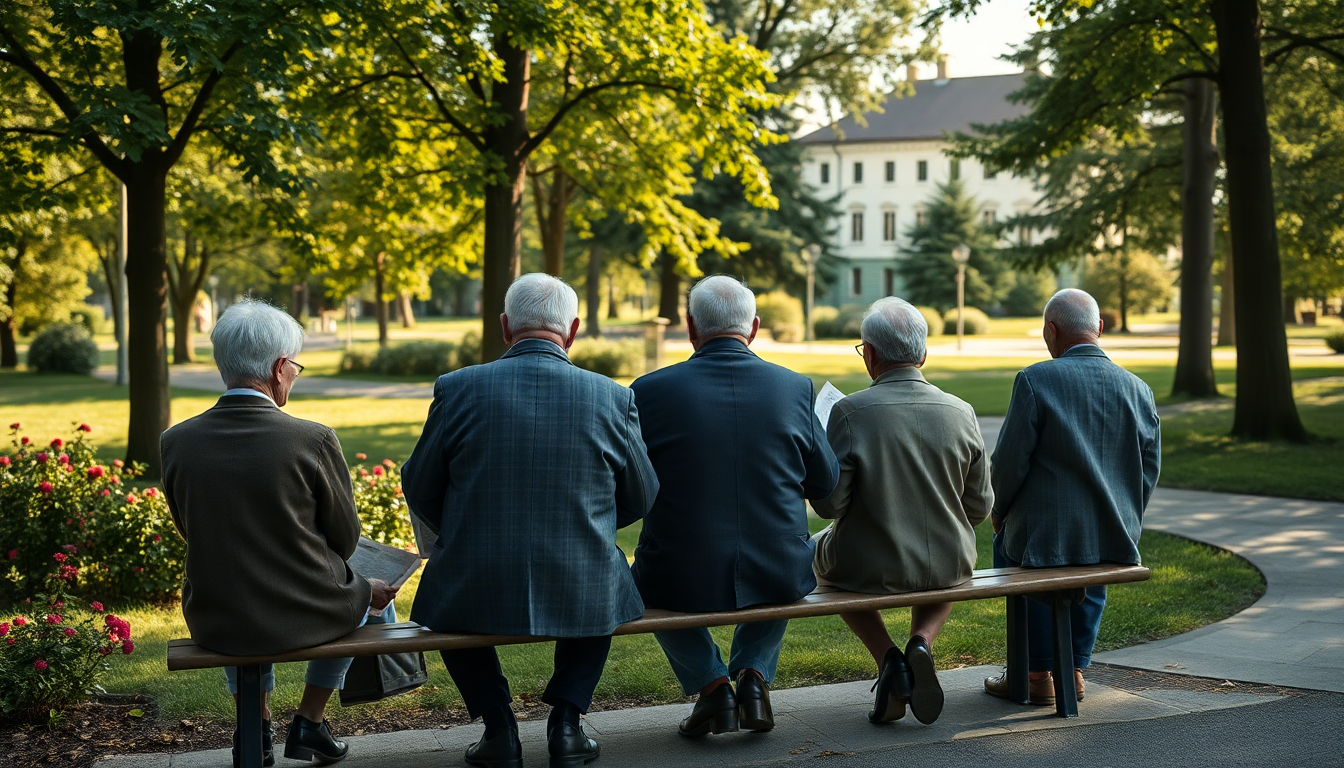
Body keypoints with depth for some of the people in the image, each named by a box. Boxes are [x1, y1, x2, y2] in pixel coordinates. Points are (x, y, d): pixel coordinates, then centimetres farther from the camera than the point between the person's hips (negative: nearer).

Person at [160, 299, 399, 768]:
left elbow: (191, 532, 6)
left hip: (215, 625, 3)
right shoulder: (314, 440, -18)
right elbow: (344, 540, -5)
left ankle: (256, 728, 38)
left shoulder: (175, 443, -9)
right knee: (368, 596, 31)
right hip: (305, 619, -3)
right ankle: (309, 725, 32)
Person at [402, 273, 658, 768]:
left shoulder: (458, 388, -6)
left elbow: (420, 490, 5)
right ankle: (565, 719, 20)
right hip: (582, 597, 1)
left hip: (477, 596, -1)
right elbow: (640, 498, 9)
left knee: (445, 595, 34)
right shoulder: (612, 398, -4)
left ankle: (499, 728, 20)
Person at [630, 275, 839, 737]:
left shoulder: (651, 391, -9)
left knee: (647, 580, 34)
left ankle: (710, 684, 15)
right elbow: (825, 484, 6)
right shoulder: (795, 388, -4)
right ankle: (753, 673, 17)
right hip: (779, 578, 2)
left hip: (683, 579, -1)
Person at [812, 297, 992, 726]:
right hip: (950, 568, 3)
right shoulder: (961, 413, -5)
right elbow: (980, 507, 1)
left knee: (820, 550, 32)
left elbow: (829, 505, -14)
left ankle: (887, 658, 12)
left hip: (871, 568, -3)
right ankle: (922, 642, 8)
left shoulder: (851, 411, -16)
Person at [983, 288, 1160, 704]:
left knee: (1008, 540, 30)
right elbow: (1149, 469, 5)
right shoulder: (1138, 389, 1)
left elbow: (1010, 461, -10)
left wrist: (998, 510, 8)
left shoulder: (1035, 380, -12)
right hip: (1119, 542, 4)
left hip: (1047, 536, -4)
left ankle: (1038, 674, 28)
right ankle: (1075, 669, 34)